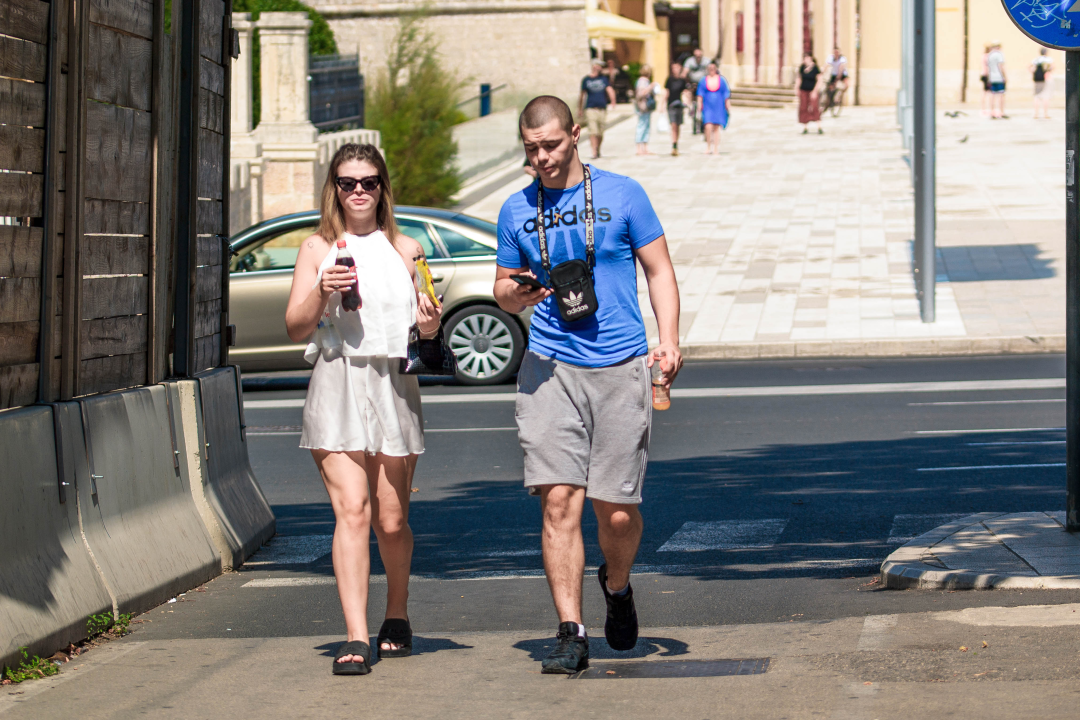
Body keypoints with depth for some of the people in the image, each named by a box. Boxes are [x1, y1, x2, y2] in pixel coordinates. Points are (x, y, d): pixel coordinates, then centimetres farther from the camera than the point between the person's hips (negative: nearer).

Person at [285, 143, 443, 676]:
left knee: (392, 521, 7)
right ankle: (356, 639, -18)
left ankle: (397, 617, 31)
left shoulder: (405, 250, 13)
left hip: (393, 385, 2)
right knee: (351, 511, -14)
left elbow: (423, 324, 16)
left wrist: (430, 325, -6)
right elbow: (295, 328, 4)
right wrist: (321, 292, -14)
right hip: (336, 386, -2)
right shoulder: (318, 249, 9)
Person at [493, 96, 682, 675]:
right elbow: (503, 292, 17)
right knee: (559, 502, -10)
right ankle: (571, 634, -7)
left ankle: (617, 585, 32)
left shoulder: (622, 194, 4)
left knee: (617, 511, 0)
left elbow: (659, 272, 7)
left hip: (620, 367, -1)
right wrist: (518, 295, -7)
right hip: (549, 367, 1)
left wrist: (668, 342, -7)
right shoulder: (517, 210, 10)